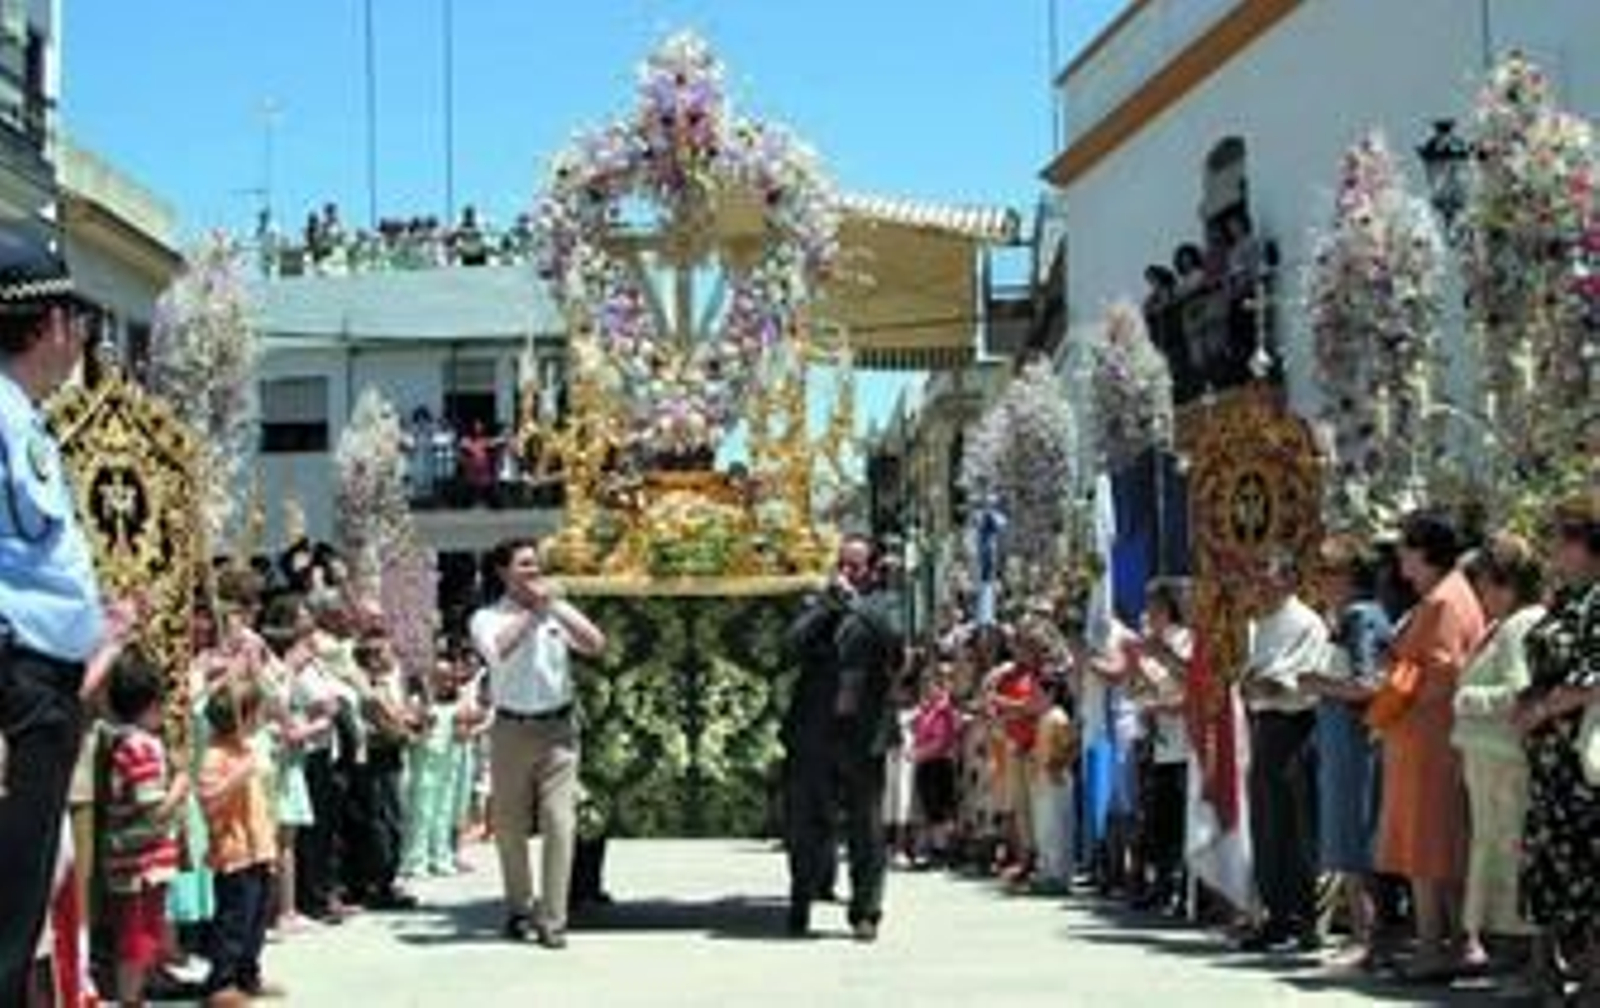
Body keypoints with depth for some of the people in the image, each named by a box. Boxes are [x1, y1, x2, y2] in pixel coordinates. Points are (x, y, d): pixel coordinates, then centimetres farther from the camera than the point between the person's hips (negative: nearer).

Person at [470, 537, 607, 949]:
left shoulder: (558, 611, 10)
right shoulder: (488, 618, 2)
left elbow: (596, 645, -5)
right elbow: (497, 650, -20)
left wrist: (553, 605, -8)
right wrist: (530, 609, -12)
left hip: (558, 728, 1)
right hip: (511, 729, -1)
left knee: (560, 825, -8)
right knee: (510, 827, 7)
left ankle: (553, 920, -5)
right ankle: (518, 911, 25)